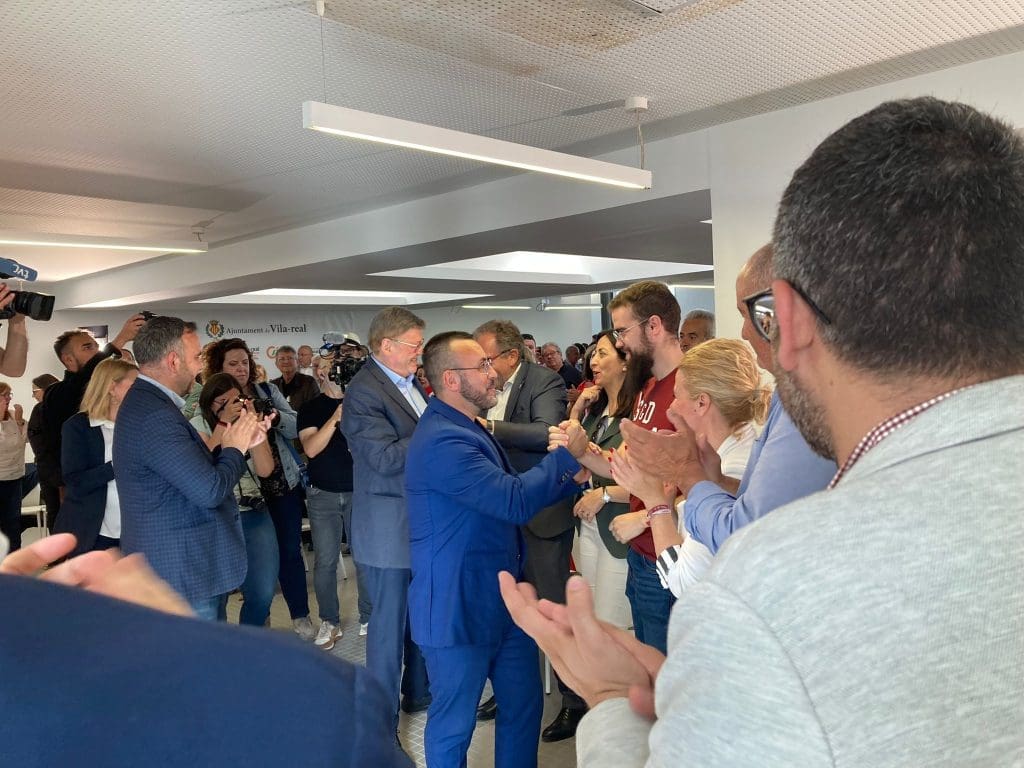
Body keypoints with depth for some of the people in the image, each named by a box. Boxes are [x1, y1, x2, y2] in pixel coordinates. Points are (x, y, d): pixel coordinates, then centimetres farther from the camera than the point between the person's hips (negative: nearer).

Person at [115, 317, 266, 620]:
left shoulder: (146, 402, 10)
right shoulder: (155, 416, -24)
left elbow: (195, 471, 12)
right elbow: (210, 490, -26)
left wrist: (236, 445, 4)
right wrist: (234, 449, -9)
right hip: (184, 573, -10)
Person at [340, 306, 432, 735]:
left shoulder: (411, 382, 9)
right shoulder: (363, 392, -17)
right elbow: (387, 457, -24)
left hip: (424, 520, 8)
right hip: (389, 527, -8)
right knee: (390, 621, 4)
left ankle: (418, 692, 39)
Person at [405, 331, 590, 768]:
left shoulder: (468, 429, 10)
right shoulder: (442, 441, -25)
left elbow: (506, 493, 14)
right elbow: (515, 501, -28)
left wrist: (571, 477, 1)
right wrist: (566, 456, -16)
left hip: (502, 599, 10)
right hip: (458, 609, -10)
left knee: (524, 705, 19)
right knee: (454, 721, 9)